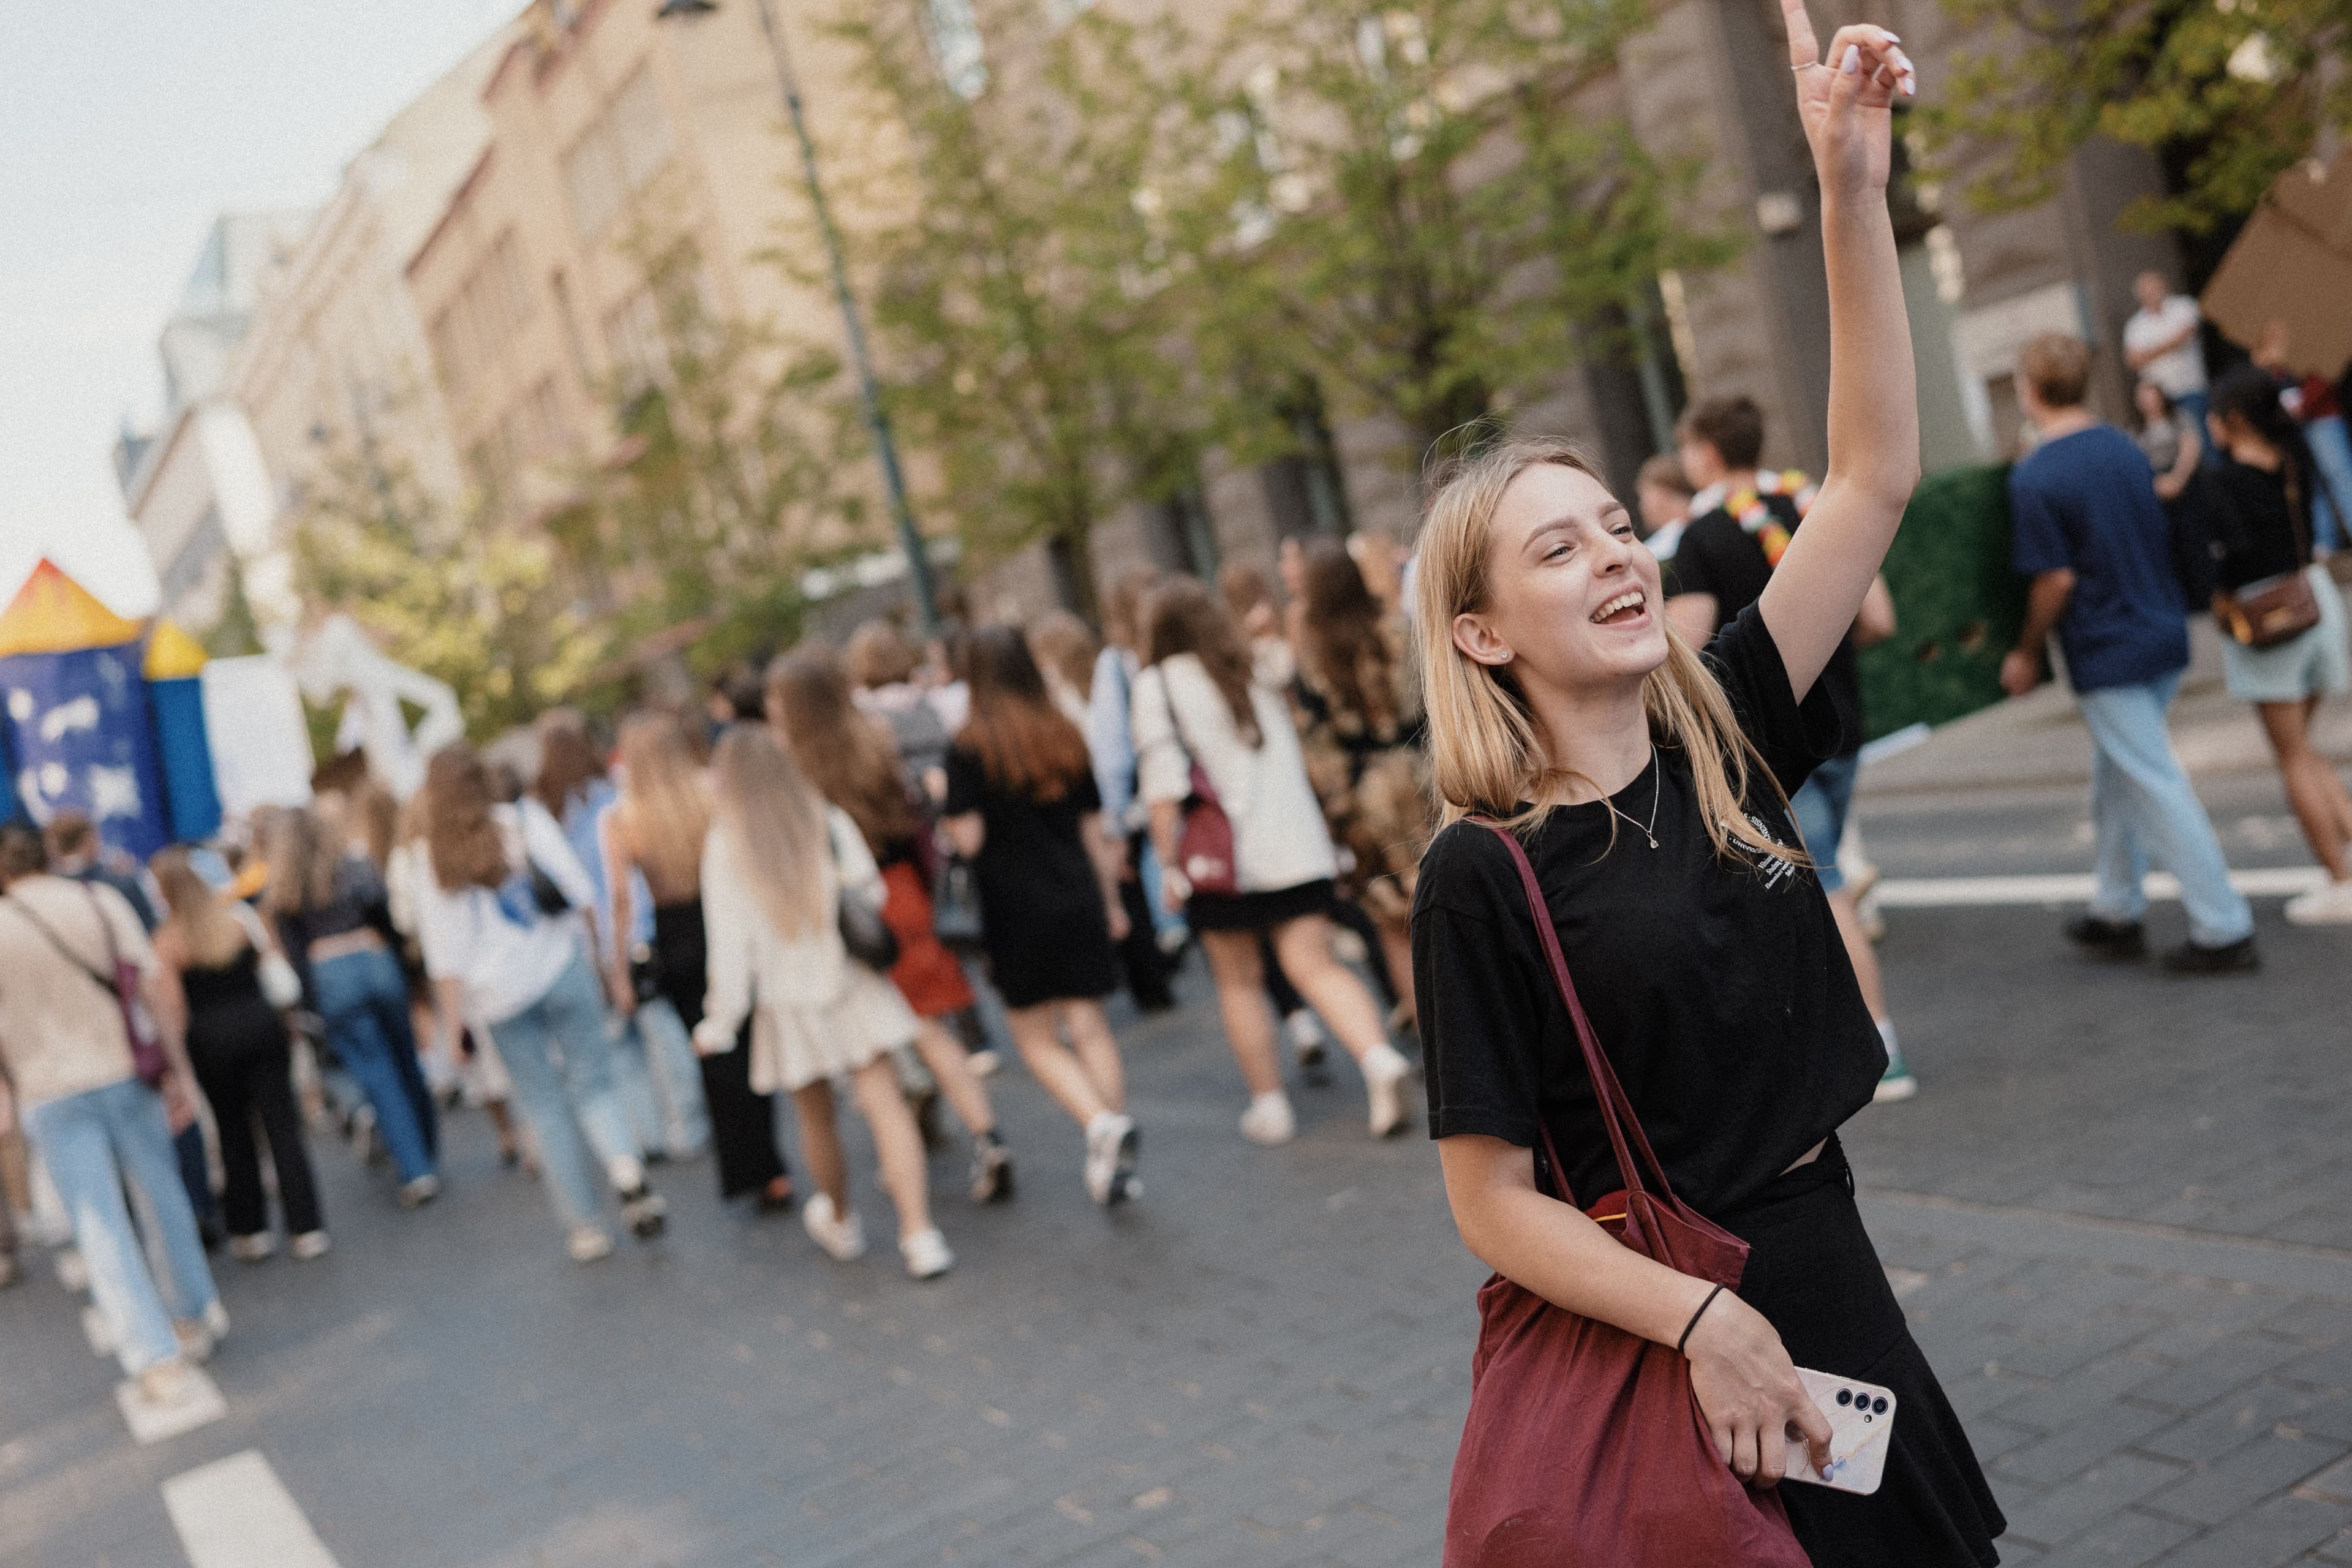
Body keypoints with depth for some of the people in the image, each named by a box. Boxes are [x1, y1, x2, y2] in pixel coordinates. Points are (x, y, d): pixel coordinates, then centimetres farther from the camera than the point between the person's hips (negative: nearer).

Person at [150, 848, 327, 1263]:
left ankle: (249, 1232, 21)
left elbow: (173, 1011, -9)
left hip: (211, 1041, -1)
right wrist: (283, 1013, 13)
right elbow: (279, 968, 1)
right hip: (261, 1023, 1)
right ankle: (306, 1230, 3)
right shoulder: (239, 916, 0)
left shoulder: (166, 940, -6)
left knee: (233, 1134, 14)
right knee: (283, 1127, 3)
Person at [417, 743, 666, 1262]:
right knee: (592, 1083, 6)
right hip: (560, 969, -1)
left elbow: (443, 952, -2)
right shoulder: (523, 819, -1)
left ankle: (582, 1224, 9)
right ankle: (626, 1165, -22)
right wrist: (598, 939, 9)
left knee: (544, 1105, 9)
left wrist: (455, 1017, 2)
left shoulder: (434, 860, 0)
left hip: (500, 999, 1)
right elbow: (578, 888, -4)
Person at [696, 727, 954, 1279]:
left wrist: (721, 1020, -3)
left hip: (787, 1001, 0)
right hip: (852, 984, 1)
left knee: (816, 1115, 17)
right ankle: (919, 1233, -11)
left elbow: (730, 942, -11)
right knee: (884, 1102, -3)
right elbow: (873, 895, -2)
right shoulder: (830, 823, -6)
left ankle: (840, 1222, 37)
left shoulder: (724, 849, -11)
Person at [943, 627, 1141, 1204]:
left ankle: (1101, 1123, -14)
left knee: (1036, 1037, 7)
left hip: (1015, 911, -4)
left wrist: (943, 816, 8)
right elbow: (1094, 829, 10)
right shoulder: (1066, 736, 6)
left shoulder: (969, 748, -9)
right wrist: (1110, 900, 19)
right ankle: (1118, 1160, 5)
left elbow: (969, 840, -13)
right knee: (1089, 1027, 7)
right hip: (1079, 901, 4)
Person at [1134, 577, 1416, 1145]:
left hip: (1223, 858, -4)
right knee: (1315, 965, -1)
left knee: (1239, 981, 10)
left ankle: (1270, 1103, 13)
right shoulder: (1256, 671, 16)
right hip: (1298, 849, 4)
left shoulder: (1157, 684, -1)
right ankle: (1379, 1057, -23)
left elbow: (1164, 784, -10)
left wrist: (1170, 864, -8)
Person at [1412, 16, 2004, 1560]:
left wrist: (1855, 188, -15)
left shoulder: (1721, 730, -2)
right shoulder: (1480, 878, -16)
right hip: (1649, 1326, -5)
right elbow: (1494, 1198, -14)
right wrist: (1704, 1319, -24)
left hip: (1828, 1263, 6)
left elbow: (1876, 476, -7)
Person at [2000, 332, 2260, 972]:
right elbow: (2162, 536, 13)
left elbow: (2056, 579, -18)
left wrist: (2027, 653, -4)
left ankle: (2224, 930, 1)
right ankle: (2117, 913, 30)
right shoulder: (2125, 449, 6)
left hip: (2107, 654, -8)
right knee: (2116, 779, 20)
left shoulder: (2034, 477, -17)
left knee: (2157, 787, -2)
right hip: (2164, 633, 8)